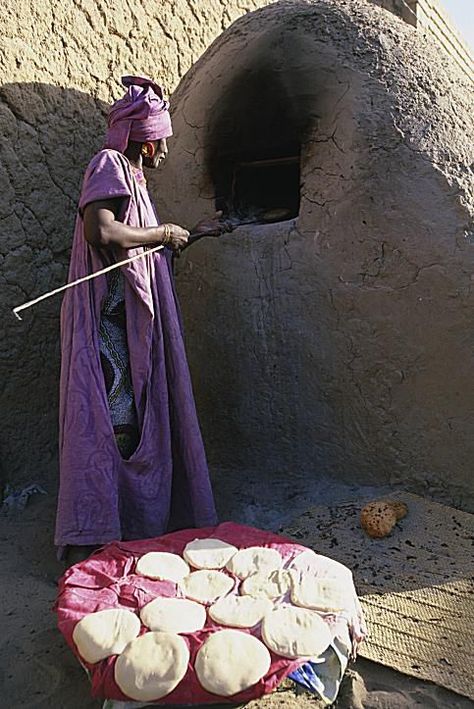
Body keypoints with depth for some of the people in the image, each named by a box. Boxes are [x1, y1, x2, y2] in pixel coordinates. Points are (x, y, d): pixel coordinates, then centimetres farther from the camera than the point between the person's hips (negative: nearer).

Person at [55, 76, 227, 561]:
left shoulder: (132, 176, 23)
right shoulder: (108, 165, -6)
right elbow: (102, 232, -23)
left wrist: (196, 232, 38)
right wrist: (162, 233, -9)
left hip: (136, 320, 10)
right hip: (111, 316, -10)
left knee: (141, 419, 10)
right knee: (112, 419, -12)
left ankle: (136, 518, 20)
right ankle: (88, 536, -6)